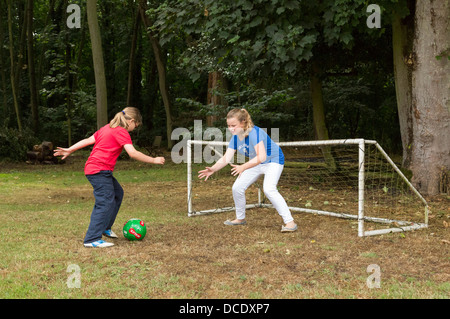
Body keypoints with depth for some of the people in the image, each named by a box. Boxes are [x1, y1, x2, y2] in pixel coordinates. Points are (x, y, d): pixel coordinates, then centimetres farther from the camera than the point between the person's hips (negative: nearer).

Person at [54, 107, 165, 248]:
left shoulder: (107, 128, 19)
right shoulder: (122, 132, -9)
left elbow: (88, 140, 19)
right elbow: (133, 153, -19)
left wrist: (69, 150, 24)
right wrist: (153, 160, -13)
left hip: (92, 168, 10)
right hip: (100, 171, -10)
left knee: (118, 193, 20)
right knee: (106, 203, -12)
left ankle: (105, 227, 27)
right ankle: (92, 239, -14)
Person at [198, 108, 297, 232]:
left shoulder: (254, 133, -33)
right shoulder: (235, 138, -9)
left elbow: (262, 157, -40)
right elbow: (226, 159, -10)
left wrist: (243, 167, -46)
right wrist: (212, 169, -25)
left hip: (273, 160, -8)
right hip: (255, 163, 8)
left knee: (269, 189, -29)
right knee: (237, 188, 3)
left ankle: (290, 222, -23)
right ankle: (240, 219, 26)